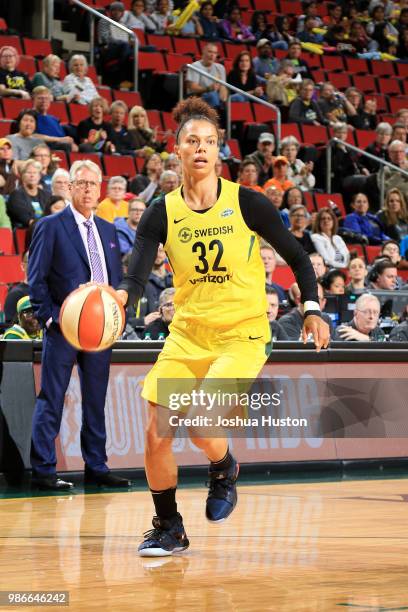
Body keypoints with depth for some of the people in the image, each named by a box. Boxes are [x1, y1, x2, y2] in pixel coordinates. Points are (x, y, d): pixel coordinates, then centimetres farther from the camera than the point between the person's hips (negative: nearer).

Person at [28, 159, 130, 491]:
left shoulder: (108, 230, 15)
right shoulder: (50, 226, -2)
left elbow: (118, 278, 19)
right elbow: (36, 279, -5)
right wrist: (49, 317, -12)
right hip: (64, 327, -6)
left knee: (96, 401, 10)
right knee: (51, 401, -3)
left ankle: (96, 467, 16)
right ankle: (43, 470, -1)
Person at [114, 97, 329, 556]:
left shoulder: (248, 203, -7)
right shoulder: (162, 214, -2)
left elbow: (296, 256, 3)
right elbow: (137, 273, -14)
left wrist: (311, 308, -7)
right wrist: (120, 295, -37)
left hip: (242, 334, -3)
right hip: (186, 333, 3)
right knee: (156, 433, -4)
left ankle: (224, 471, 13)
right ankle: (168, 528, 18)